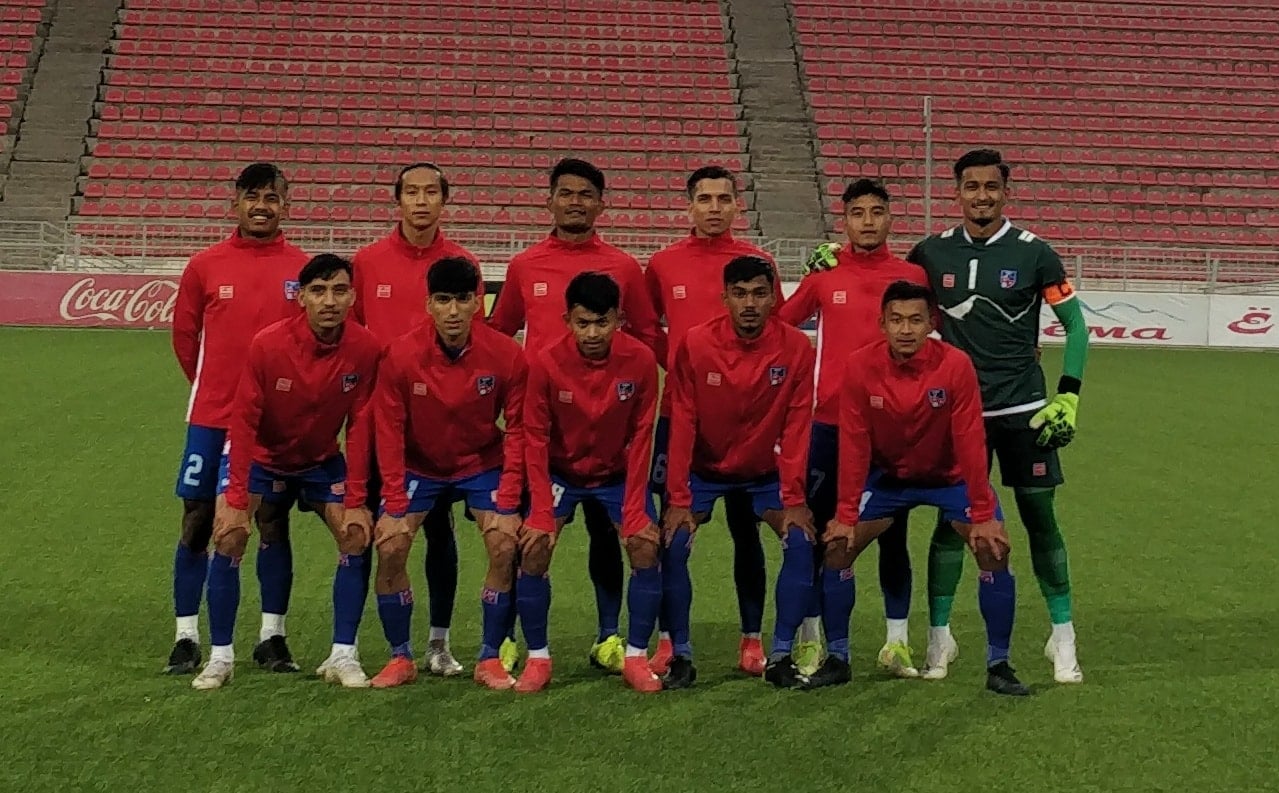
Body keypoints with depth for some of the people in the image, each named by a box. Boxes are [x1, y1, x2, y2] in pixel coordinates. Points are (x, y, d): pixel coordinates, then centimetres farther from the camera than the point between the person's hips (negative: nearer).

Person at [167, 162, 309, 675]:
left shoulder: (302, 269, 0)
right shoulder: (205, 266, 1)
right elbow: (184, 335, 10)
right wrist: (213, 386, 12)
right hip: (211, 417, 0)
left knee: (274, 522, 5)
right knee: (197, 521, 2)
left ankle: (272, 637, 15)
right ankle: (186, 638, 11)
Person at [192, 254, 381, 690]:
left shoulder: (365, 348, -22)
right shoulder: (267, 345, -27)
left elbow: (359, 425, -16)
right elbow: (244, 421, -23)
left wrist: (356, 502, -17)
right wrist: (235, 501, -26)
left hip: (322, 461, 2)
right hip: (261, 456, -2)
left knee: (356, 536, -13)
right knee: (229, 537, -17)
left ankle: (343, 656, -2)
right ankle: (220, 657, -4)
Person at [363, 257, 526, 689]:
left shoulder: (506, 355, -19)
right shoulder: (400, 355, -20)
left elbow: (517, 429, -11)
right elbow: (389, 431, -14)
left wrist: (508, 501, -17)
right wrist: (395, 503, -19)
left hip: (483, 463, 0)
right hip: (419, 466, 0)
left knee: (506, 545, -18)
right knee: (389, 547, -15)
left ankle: (490, 659, -2)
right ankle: (401, 657, 2)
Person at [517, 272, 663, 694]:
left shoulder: (640, 360, -20)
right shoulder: (545, 362, -23)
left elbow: (640, 437, -14)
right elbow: (535, 438, -16)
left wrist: (635, 508, -17)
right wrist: (541, 512, -21)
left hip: (617, 473, 1)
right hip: (560, 472, -1)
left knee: (646, 546, -15)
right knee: (534, 548, -17)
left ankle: (636, 657, 0)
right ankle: (537, 658, -1)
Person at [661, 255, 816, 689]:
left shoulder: (796, 348, -16)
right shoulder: (695, 344, -19)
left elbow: (796, 427, -13)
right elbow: (682, 425, -17)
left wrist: (793, 500, -16)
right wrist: (679, 501, -19)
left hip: (767, 471, 1)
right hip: (704, 470, -1)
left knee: (801, 541, -18)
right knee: (673, 543, -19)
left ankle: (780, 654, -5)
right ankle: (680, 655, -5)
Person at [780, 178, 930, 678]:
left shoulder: (913, 276, 2)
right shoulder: (824, 274, 2)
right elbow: (779, 324, 8)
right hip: (829, 422, 0)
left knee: (892, 536, 7)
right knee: (817, 532, 5)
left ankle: (897, 643, 16)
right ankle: (809, 640, 15)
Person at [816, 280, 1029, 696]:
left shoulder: (955, 365, -25)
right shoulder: (860, 366, -21)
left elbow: (970, 443, -22)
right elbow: (854, 445, -16)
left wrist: (983, 516, -22)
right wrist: (845, 515, -16)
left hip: (951, 476, -1)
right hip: (887, 476, 1)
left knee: (994, 549, -16)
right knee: (838, 547, -9)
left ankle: (998, 665, -1)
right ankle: (836, 660, 6)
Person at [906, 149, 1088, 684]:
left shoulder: (1033, 253, -3)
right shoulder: (933, 253, 3)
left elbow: (1075, 325, 0)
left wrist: (1068, 396, -10)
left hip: (1024, 410, -1)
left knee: (1040, 518, 3)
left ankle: (1063, 639, 13)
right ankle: (938, 637, 11)